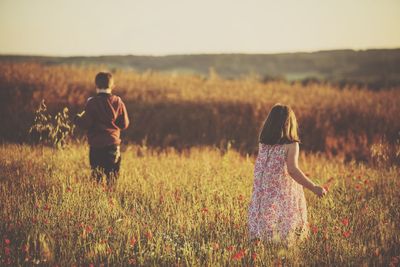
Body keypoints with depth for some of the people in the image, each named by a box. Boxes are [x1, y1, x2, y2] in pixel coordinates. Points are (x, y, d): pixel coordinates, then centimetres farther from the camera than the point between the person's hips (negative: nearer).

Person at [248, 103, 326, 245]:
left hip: (263, 195, 5)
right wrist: (314, 188, -18)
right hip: (284, 196, -5)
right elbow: (292, 170, -19)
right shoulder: (291, 145, -9)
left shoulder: (262, 143, 5)